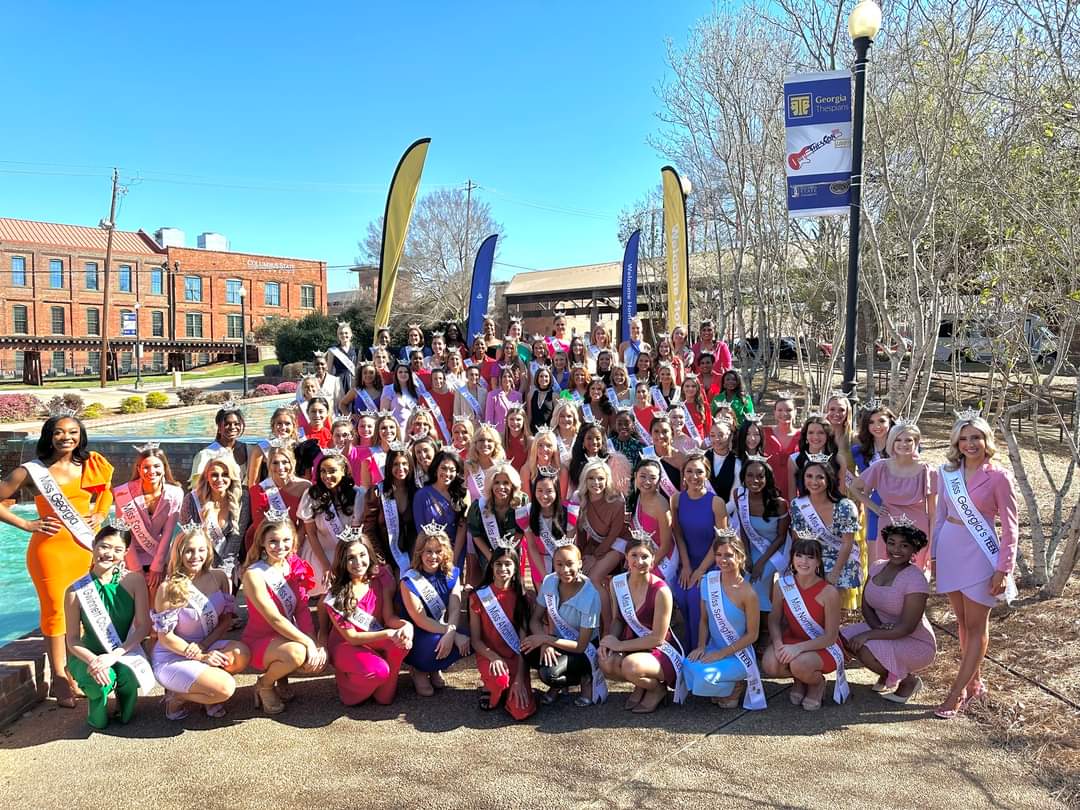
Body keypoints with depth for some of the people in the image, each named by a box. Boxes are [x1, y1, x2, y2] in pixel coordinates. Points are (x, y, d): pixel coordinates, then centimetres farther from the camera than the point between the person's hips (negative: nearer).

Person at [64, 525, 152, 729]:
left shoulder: (134, 580, -9)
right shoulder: (76, 590, -10)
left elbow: (143, 626, -9)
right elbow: (72, 639, -5)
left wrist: (115, 655, -21)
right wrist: (93, 660, -24)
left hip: (124, 651, 1)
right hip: (88, 654, 0)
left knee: (130, 673, -31)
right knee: (100, 680, -32)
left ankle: (125, 711, 5)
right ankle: (96, 703, 7)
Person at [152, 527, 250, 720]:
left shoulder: (219, 578, -3)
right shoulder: (169, 588, -15)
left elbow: (227, 619, 3)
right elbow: (165, 637, -12)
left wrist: (204, 645, -13)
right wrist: (201, 656, -17)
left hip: (208, 646, 5)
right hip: (172, 657, -5)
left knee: (241, 654, -26)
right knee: (225, 688, -26)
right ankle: (177, 696, 3)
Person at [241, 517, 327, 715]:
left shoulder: (296, 567, -1)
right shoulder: (254, 574, -19)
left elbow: (303, 610, -5)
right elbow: (275, 619, -24)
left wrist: (315, 643, -19)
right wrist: (308, 643, -28)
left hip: (287, 638, 6)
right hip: (259, 641, -5)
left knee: (319, 659, -21)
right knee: (296, 653, -34)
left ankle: (282, 676, 11)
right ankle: (264, 685, -2)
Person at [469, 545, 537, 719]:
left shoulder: (521, 596, 2)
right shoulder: (479, 596, -3)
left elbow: (523, 638, -4)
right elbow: (475, 639, -2)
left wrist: (520, 677, -13)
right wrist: (494, 657, -21)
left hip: (516, 657, 1)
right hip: (489, 655, -1)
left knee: (522, 711, -18)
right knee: (500, 680, -36)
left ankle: (509, 690, 14)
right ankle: (491, 690, 0)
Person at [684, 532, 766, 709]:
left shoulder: (747, 593, -16)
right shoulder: (708, 581, -1)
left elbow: (752, 635, -10)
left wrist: (722, 653, -16)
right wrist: (701, 646, -7)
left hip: (738, 655, -5)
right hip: (714, 648, 5)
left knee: (705, 677, -30)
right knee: (688, 666, -26)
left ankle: (737, 687, 6)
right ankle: (721, 689, 8)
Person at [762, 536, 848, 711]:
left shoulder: (829, 592, -20)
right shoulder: (782, 585, -10)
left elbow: (830, 637, -16)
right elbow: (774, 619, -1)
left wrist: (799, 648, -28)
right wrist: (778, 643, -21)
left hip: (823, 648, -3)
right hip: (792, 640, 4)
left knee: (799, 664, -35)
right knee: (769, 664, -27)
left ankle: (817, 682, 6)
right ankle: (800, 680, 11)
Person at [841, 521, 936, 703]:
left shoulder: (915, 579, -23)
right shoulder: (877, 567, -1)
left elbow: (906, 628, -25)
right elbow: (866, 605, 3)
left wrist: (868, 635, -27)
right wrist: (878, 626, -17)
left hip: (916, 643, -7)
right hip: (884, 632, 7)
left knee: (866, 650, -30)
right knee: (843, 637, -14)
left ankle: (908, 680, -1)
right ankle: (888, 672, 10)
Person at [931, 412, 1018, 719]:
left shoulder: (998, 477, -9)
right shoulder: (947, 473, 3)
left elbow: (1010, 528, -7)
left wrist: (1003, 569, -10)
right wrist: (934, 554, 10)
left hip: (979, 555, -5)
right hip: (950, 551, 5)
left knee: (976, 627, 4)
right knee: (962, 622, 14)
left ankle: (957, 693, 9)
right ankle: (974, 683, 28)